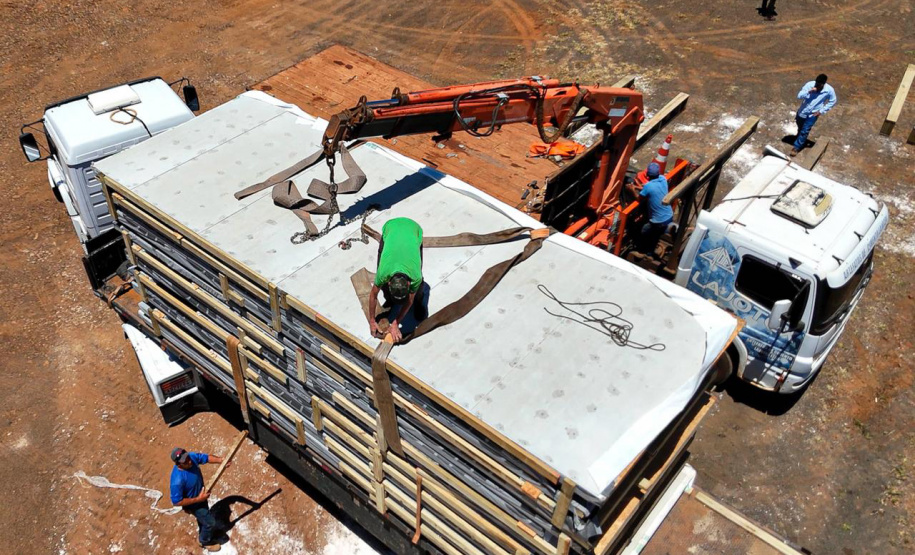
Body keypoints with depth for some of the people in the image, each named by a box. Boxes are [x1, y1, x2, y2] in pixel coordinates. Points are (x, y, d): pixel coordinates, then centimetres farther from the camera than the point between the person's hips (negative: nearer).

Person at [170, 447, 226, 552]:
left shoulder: (191, 457, -26)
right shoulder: (178, 480, -43)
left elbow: (205, 457, -11)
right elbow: (177, 501, -32)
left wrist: (221, 460, -29)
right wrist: (198, 499, -28)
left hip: (200, 496, 7)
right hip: (194, 504, -7)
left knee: (203, 516, 32)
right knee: (210, 522, 13)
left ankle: (202, 534, 62)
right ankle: (205, 541, 44)